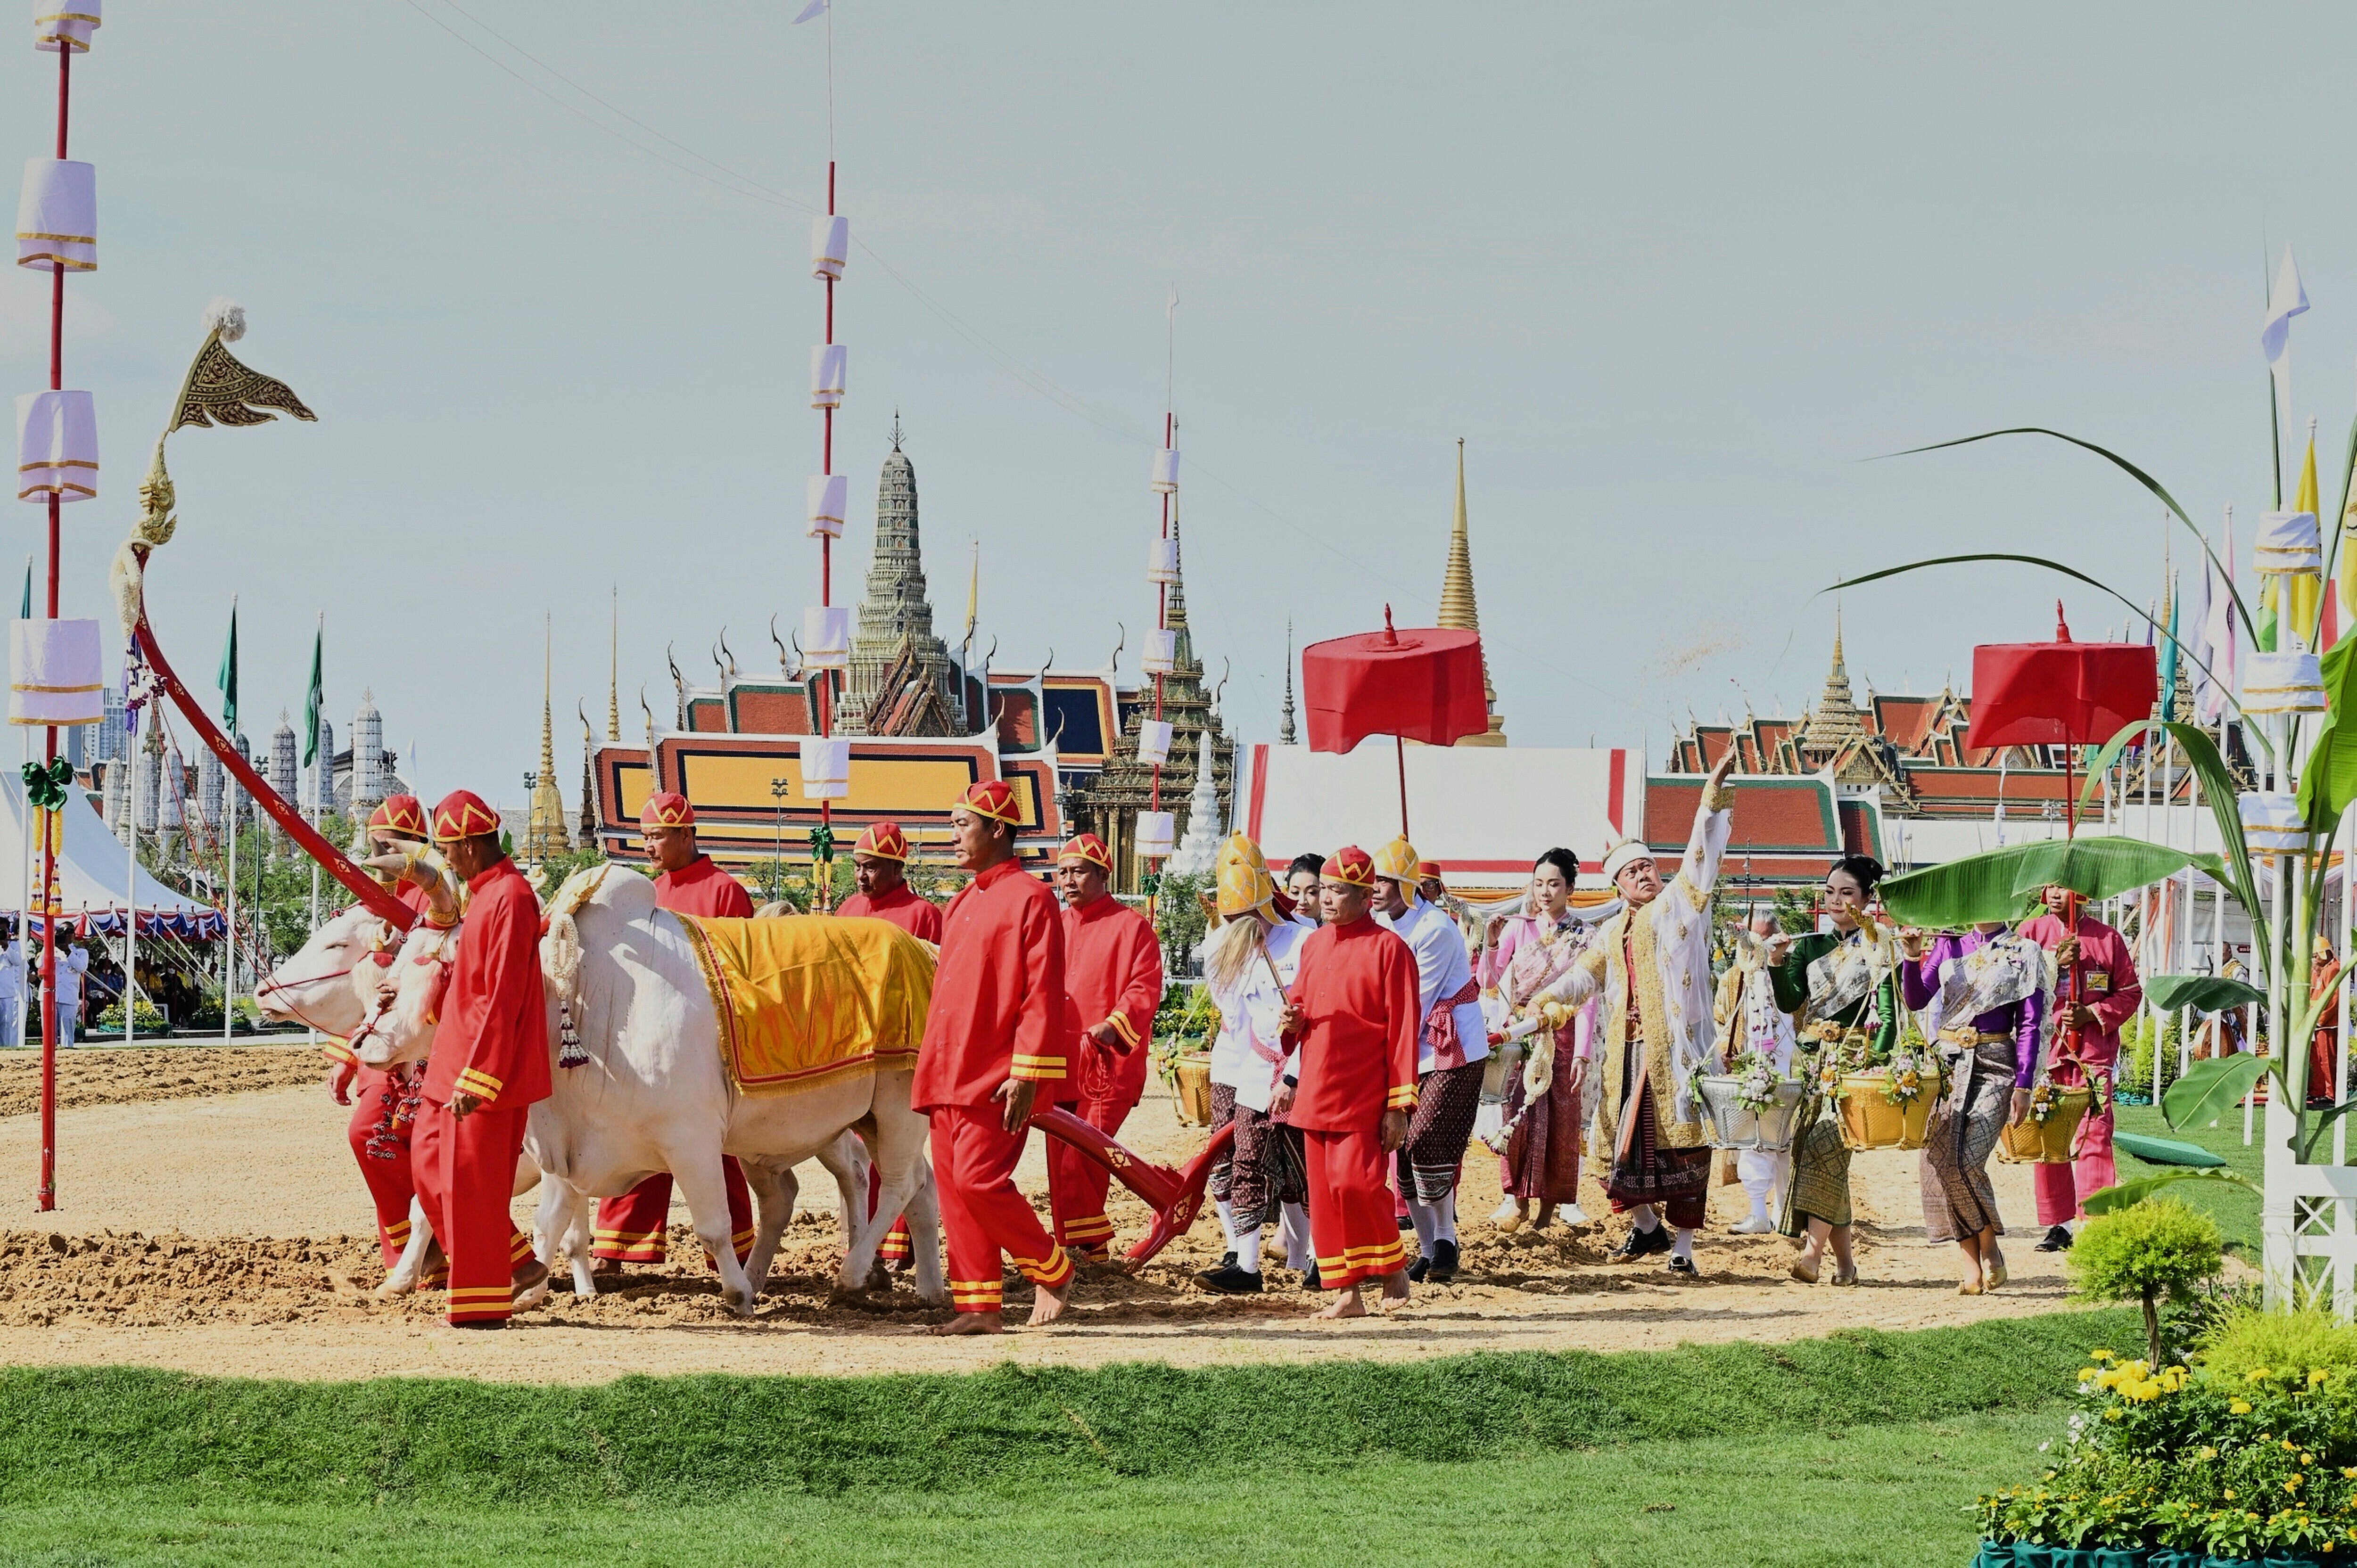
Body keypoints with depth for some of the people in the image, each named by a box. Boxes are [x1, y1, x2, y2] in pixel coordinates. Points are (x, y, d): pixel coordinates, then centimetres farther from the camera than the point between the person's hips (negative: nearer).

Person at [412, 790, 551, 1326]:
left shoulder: (510, 899, -17)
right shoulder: (484, 894, 15)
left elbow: (502, 999, -22)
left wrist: (474, 1079, -24)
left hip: (489, 1071, -10)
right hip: (454, 1068, 10)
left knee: (470, 1182, -5)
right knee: (430, 1165, 13)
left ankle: (482, 1307, 2)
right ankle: (518, 1265, 19)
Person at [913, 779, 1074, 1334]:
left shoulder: (1030, 900, -8)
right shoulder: (961, 904, 18)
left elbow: (1043, 996, -13)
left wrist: (1026, 1075, -18)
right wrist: (930, 1072, 17)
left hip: (996, 1078, -8)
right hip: (949, 1076, 8)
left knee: (978, 1180, -14)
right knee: (954, 1187, 4)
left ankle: (1053, 1270, 5)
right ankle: (978, 1307, 8)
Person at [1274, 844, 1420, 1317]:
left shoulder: (1388, 949, -7)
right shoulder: (1313, 945, 12)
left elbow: (1403, 1030, -8)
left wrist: (1398, 1105, -12)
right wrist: (1291, 1023, -3)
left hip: (1363, 1095, -6)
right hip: (1314, 1093, 6)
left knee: (1355, 1182, -15)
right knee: (1323, 1190, 4)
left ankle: (1393, 1269, 8)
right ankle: (1345, 1292, 10)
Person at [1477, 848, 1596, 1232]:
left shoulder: (1584, 937, 2)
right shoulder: (1518, 928, 4)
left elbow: (1586, 1000, -2)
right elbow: (1488, 983, -1)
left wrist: (1582, 1054, -9)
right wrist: (1490, 945, -18)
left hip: (1563, 1035, 0)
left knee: (1561, 1118, 0)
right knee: (1519, 1113, -11)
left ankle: (1557, 1198, 9)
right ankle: (1518, 1196, -5)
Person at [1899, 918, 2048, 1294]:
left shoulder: (2023, 954, 3)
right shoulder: (1950, 946, 12)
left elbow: (2030, 1025, -1)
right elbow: (1917, 1000, 3)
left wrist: (2023, 1085, -8)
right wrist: (1912, 958, -14)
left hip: (1995, 1067, -4)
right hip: (1950, 1063, 4)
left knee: (1965, 1159, -19)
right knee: (1938, 1159, -6)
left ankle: (1989, 1248, 3)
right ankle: (1972, 1271, -1)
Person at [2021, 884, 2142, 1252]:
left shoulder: (2108, 939, 5)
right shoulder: (2031, 933, 8)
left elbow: (2130, 993, 7)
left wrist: (2090, 1014, -8)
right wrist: (2054, 963, -13)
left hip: (2093, 1051, -2)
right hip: (2044, 1049, 2)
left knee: (2093, 1136, -12)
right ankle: (2058, 1225, 12)